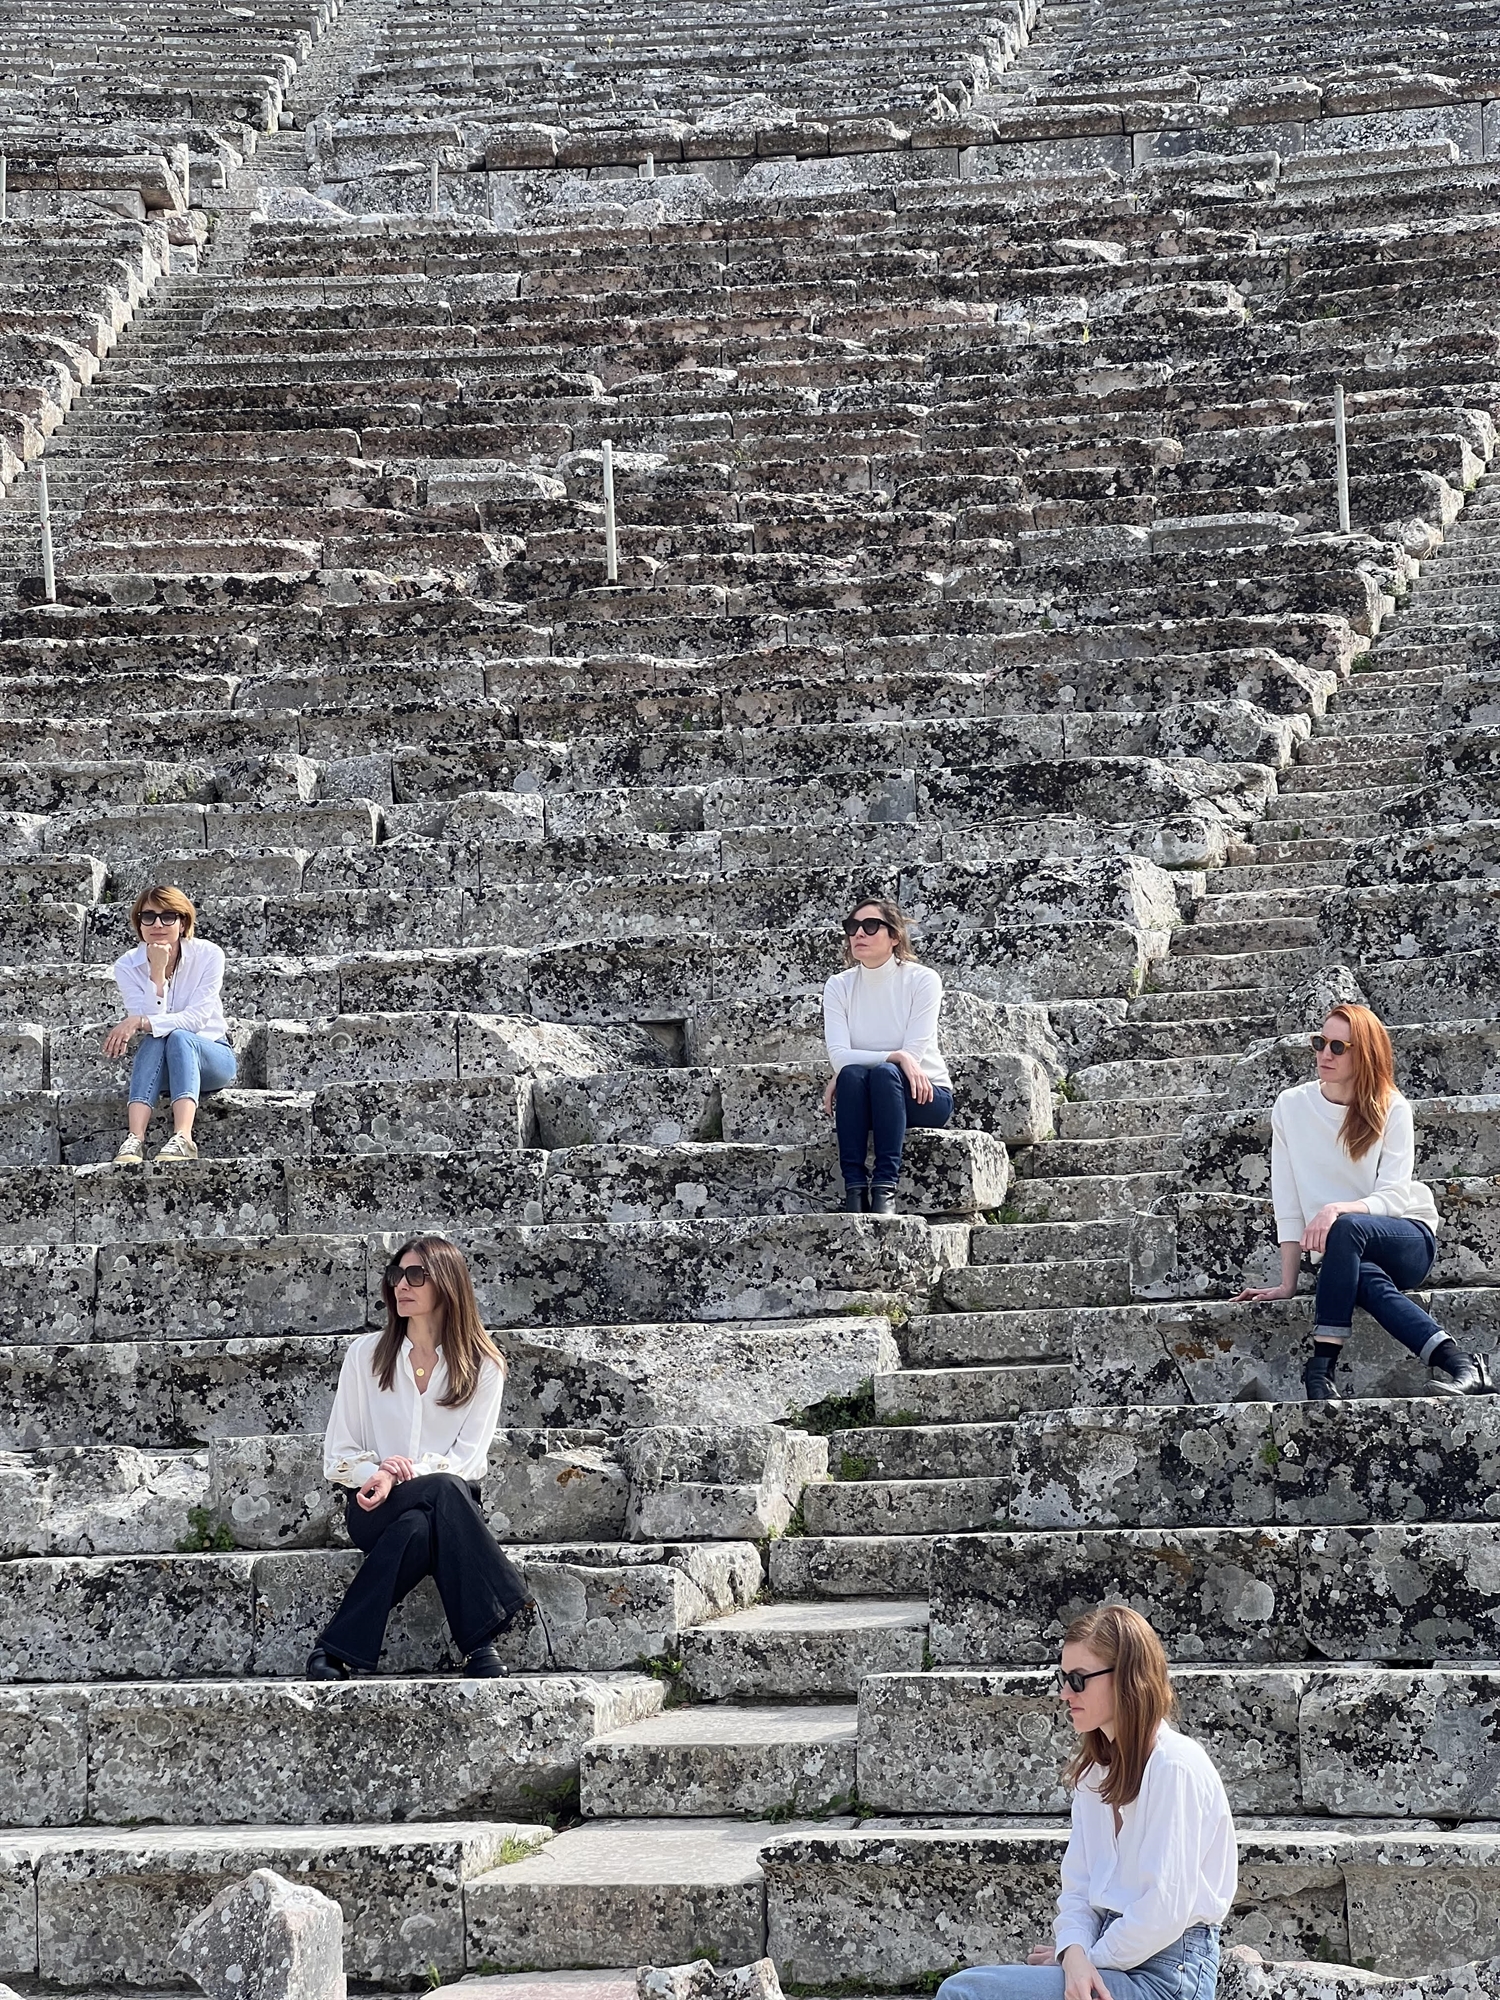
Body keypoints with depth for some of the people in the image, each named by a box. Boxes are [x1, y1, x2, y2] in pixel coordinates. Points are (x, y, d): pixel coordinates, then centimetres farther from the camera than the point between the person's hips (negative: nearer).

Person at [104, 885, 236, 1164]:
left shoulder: (208, 955, -10)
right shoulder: (127, 967, -5)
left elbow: (196, 1018, -20)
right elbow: (148, 1020, -16)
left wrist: (141, 1023, -32)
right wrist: (157, 972, -26)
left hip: (211, 1056, -1)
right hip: (159, 1065, 1)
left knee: (178, 1037, -33)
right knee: (155, 1040, -32)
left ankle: (182, 1139, -53)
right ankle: (134, 1140, -51)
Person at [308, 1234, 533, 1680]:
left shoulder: (483, 1366, 6)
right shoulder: (366, 1354, 8)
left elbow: (468, 1459, -3)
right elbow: (338, 1457, 7)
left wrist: (398, 1477, -19)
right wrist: (376, 1472, -16)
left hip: (450, 1505, 1)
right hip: (373, 1509, -1)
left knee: (416, 1529, -37)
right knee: (444, 1490, -35)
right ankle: (480, 1643, -36)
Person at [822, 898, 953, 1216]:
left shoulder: (922, 980, -7)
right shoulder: (839, 986, 1)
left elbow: (914, 1053, -16)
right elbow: (839, 1055, -11)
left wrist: (843, 1076, -16)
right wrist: (897, 1057, -25)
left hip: (926, 1097, -2)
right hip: (861, 1098, 2)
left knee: (884, 1073, -33)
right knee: (852, 1074, -31)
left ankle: (885, 1189, -39)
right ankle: (854, 1188, -36)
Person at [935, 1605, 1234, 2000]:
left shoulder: (1175, 1767, -13)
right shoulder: (1096, 1768, 14)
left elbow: (1165, 1911, -17)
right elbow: (1079, 1887, 10)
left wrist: (1094, 1959, -7)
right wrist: (1074, 1953, -10)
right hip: (1107, 1959, 8)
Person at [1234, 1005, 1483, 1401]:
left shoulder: (1392, 1110, -4)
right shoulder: (1292, 1106, 1)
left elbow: (1394, 1196, -13)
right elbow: (1288, 1202, -2)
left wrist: (1338, 1209, -33)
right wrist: (1288, 1283, -8)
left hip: (1408, 1238, -1)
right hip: (1347, 1253, 1)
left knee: (1346, 1228, -36)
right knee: (1369, 1282, -36)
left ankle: (1321, 1367, -39)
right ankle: (1455, 1362, -42)